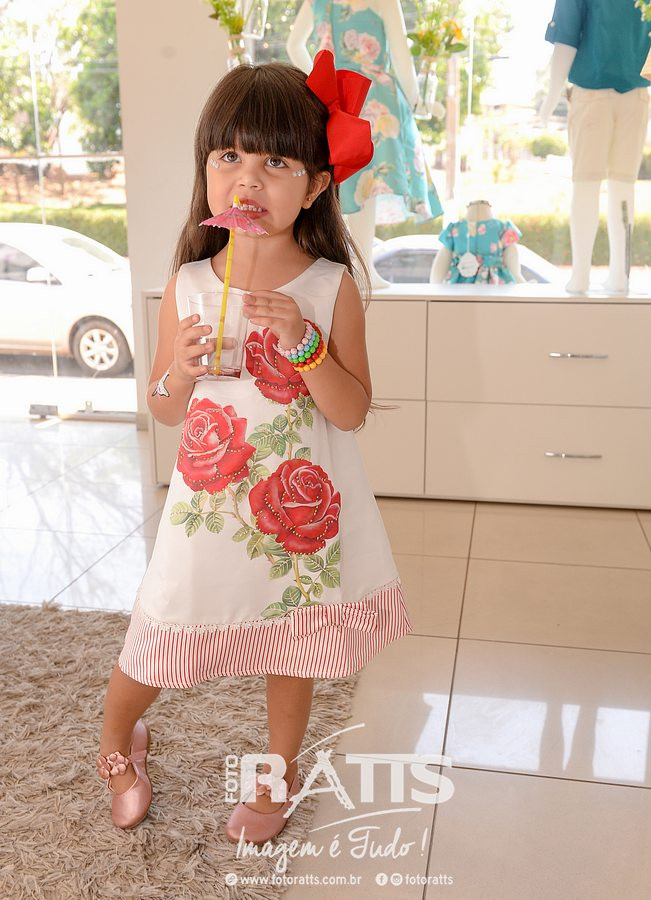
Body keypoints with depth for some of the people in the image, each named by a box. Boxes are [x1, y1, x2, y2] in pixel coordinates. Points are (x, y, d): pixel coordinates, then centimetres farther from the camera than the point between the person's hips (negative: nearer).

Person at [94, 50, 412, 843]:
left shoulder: (332, 288, -8)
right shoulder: (187, 285, -3)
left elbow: (352, 411, -12)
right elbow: (163, 410, 3)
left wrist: (302, 342, -26)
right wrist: (181, 369, -19)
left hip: (299, 507, -1)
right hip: (207, 506, 1)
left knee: (293, 647, 15)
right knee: (156, 642, 11)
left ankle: (279, 776, 41)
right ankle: (117, 743, 44)